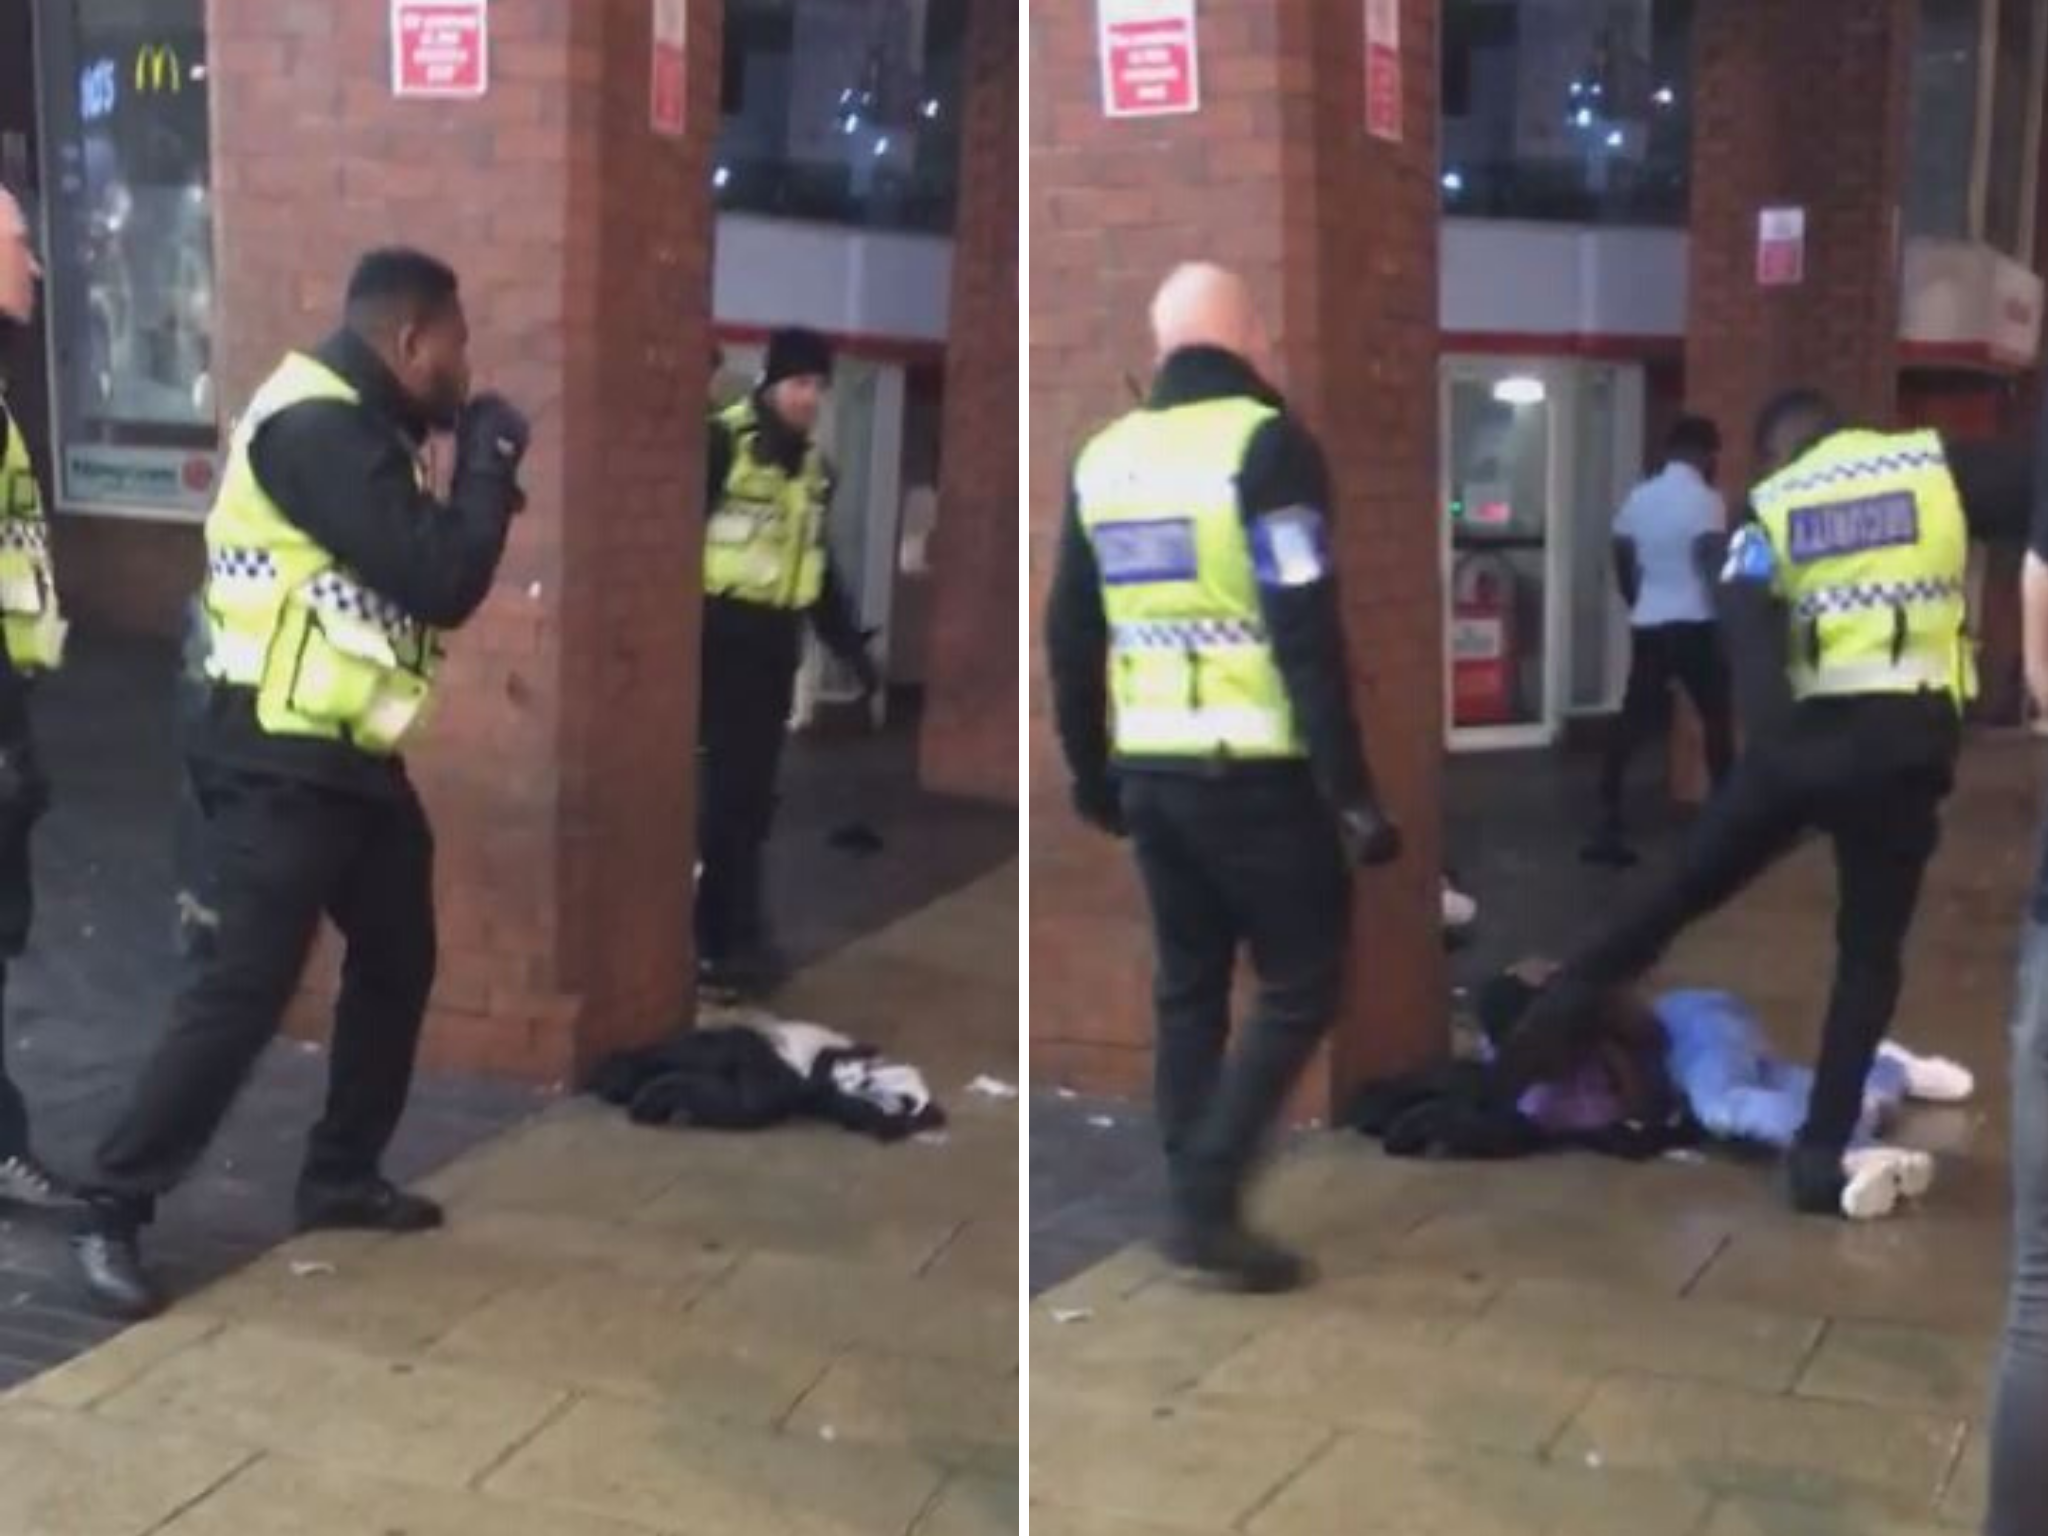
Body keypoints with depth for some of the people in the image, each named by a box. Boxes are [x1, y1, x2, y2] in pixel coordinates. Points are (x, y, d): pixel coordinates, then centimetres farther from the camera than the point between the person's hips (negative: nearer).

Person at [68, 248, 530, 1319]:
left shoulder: (360, 426, 13)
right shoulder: (315, 427, -20)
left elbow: (417, 573, 17)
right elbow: (441, 584, -24)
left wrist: (476, 481, 5)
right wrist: (492, 456, -11)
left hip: (352, 754, 10)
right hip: (280, 764, -10)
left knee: (396, 963, 16)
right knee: (241, 988, -9)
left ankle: (341, 1177, 29)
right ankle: (112, 1210, 1)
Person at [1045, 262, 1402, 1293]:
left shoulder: (1104, 456, 9)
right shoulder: (1266, 444, -11)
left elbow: (1070, 635, 14)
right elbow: (1307, 634, -16)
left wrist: (1089, 771, 23)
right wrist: (1349, 785, -14)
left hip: (1151, 774, 6)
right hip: (1257, 774, -6)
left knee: (1186, 990, 14)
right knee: (1299, 987, 4)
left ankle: (1198, 1212, 17)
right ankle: (1205, 1204, -4)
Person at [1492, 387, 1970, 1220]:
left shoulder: (1771, 509, 10)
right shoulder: (1937, 464, 9)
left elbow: (1749, 634, -6)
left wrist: (1776, 745, -14)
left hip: (1806, 732, 1)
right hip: (1908, 737, -1)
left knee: (1683, 889, 17)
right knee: (1869, 950, 10)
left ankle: (1556, 1019, 19)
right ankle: (1821, 1152, 8)